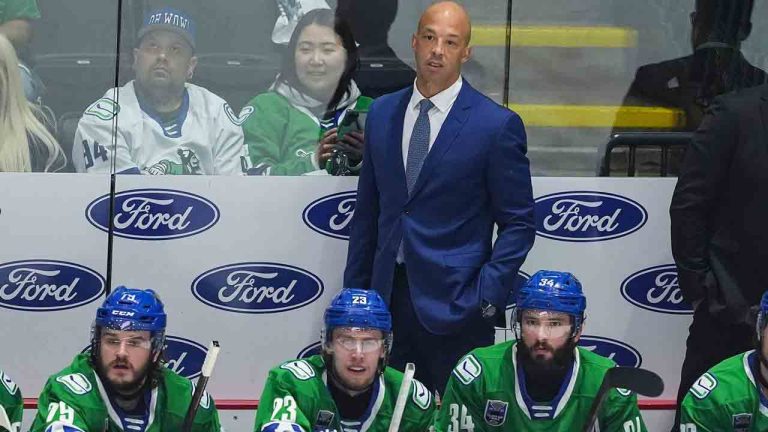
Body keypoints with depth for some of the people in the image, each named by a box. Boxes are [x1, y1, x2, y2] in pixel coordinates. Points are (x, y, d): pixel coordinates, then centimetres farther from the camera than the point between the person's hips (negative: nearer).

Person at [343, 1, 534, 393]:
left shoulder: (497, 125, -5)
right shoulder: (381, 113, 9)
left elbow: (518, 224, -3)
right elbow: (367, 211, 15)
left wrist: (486, 297, -11)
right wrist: (355, 291, 11)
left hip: (455, 303, -4)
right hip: (387, 299, 4)